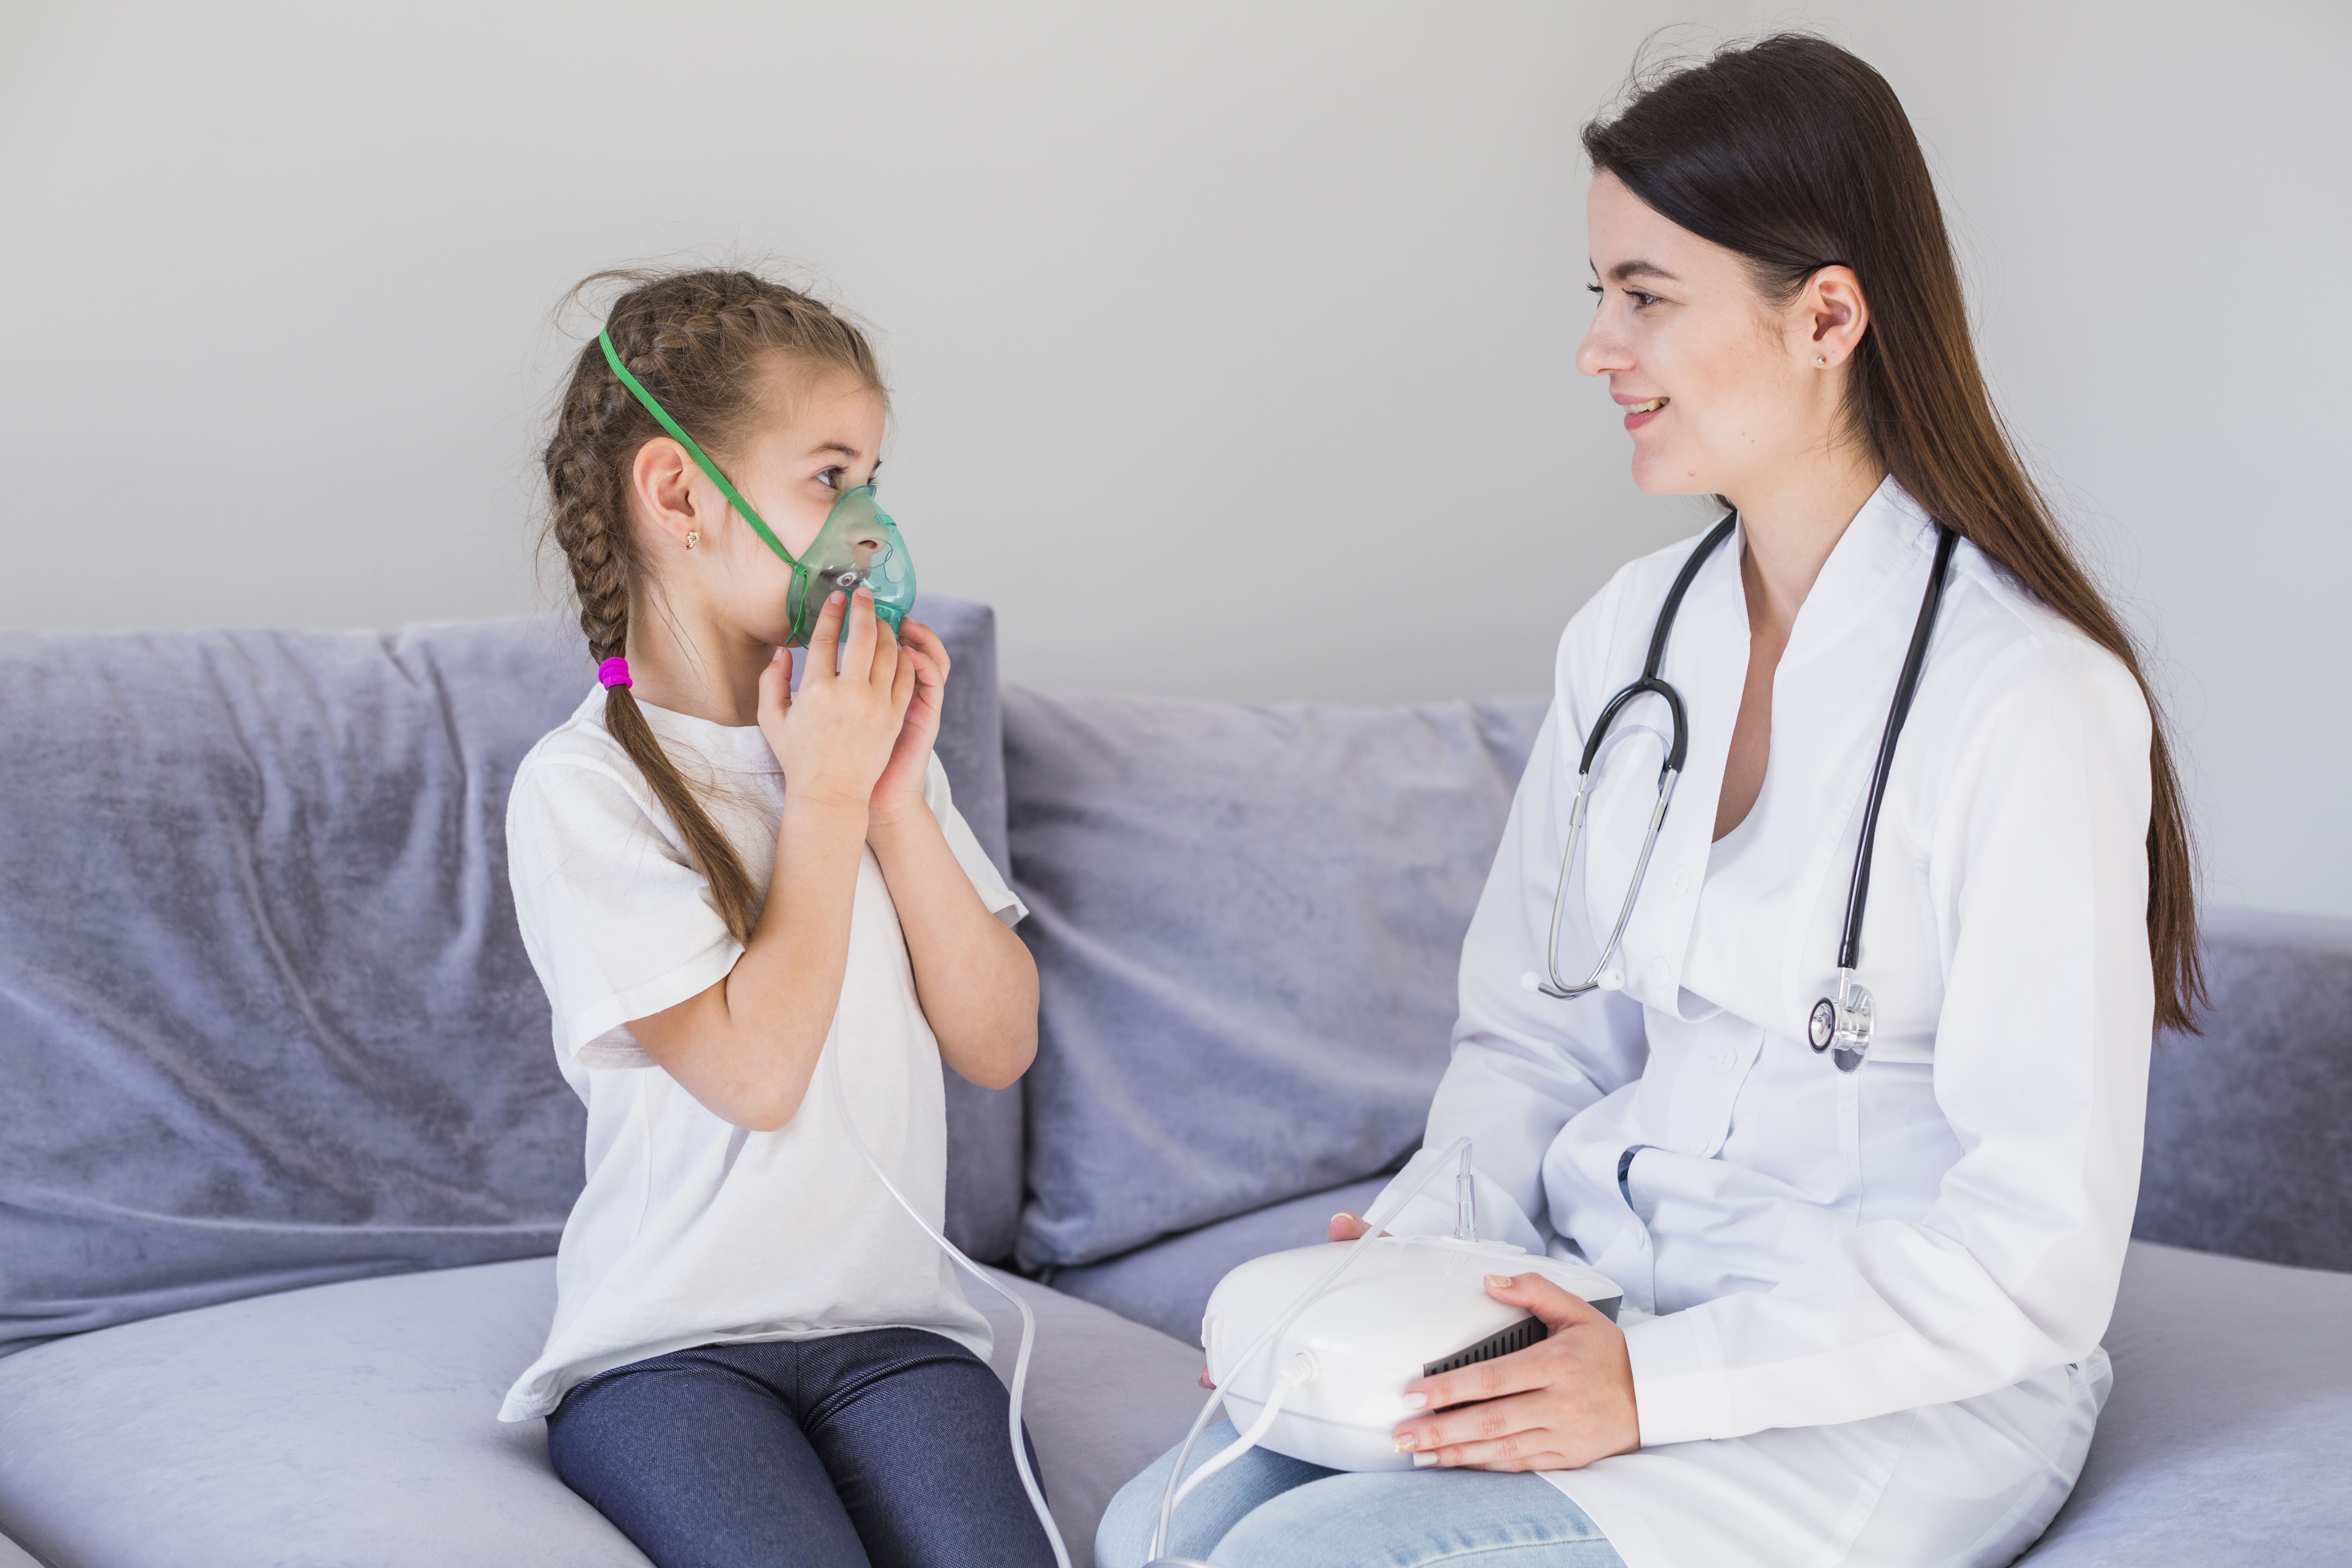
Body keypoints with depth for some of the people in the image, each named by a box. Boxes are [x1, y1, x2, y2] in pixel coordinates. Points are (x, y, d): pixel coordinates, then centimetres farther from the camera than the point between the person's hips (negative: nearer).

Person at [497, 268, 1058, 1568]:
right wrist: (826, 796, -10)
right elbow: (754, 1071, -15)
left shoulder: (867, 733, 10)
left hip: (894, 1324, 4)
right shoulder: (581, 787, -8)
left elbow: (998, 1046, 5)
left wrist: (900, 797, -5)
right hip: (668, 1346, -4)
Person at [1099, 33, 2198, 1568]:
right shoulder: (1628, 634, 8)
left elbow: (2038, 1249, -15)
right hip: (1603, 1306, 6)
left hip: (1900, 1394, -6)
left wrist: (1663, 1381, -22)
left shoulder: (2029, 701, -16)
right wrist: (1426, 1246, -6)